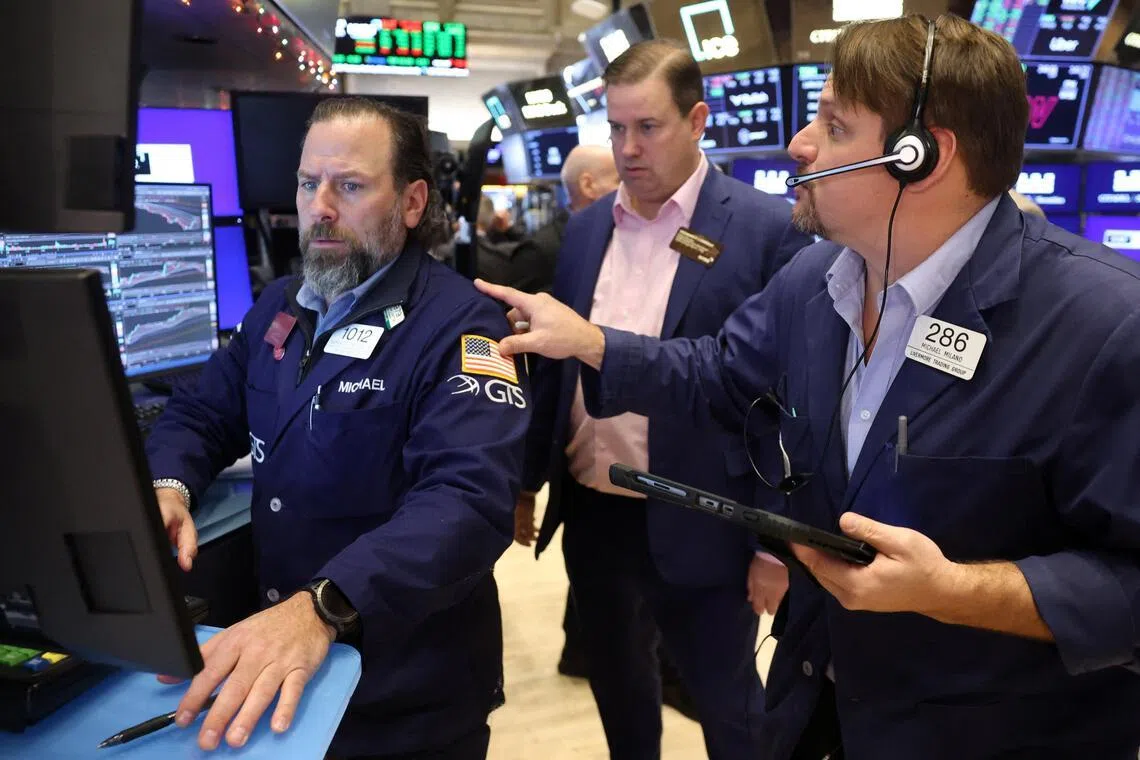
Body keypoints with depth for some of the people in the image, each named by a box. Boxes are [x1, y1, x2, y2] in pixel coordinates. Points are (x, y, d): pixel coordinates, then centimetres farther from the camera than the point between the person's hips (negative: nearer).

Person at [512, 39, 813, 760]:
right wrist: (529, 476, 13)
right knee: (616, 687, 23)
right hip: (592, 513, 5)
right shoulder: (587, 226, 5)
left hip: (696, 527, -5)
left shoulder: (766, 227, -11)